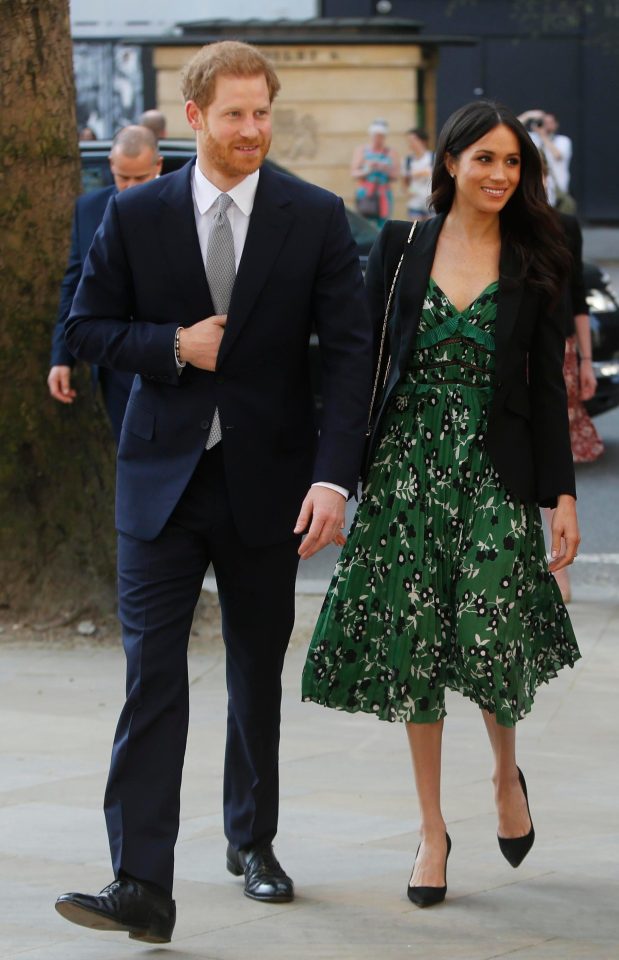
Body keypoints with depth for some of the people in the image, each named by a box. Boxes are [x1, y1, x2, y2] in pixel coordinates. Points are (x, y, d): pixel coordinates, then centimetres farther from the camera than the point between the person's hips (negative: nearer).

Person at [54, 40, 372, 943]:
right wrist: (174, 345, -13)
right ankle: (142, 885, -13)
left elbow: (349, 352, -6)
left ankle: (252, 840, 34)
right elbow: (89, 326, 6)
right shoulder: (136, 215, 0)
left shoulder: (316, 217, -2)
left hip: (266, 479, 1)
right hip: (163, 475, -1)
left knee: (258, 672, 14)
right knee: (152, 673, -9)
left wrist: (334, 476, -17)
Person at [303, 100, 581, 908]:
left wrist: (562, 493, -2)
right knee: (415, 648, 2)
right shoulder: (401, 247, 4)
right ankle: (433, 831, 14)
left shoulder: (535, 264, 4)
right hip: (408, 467, 1)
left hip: (495, 474, -1)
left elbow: (548, 387, 4)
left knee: (492, 643, -10)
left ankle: (507, 774, 23)